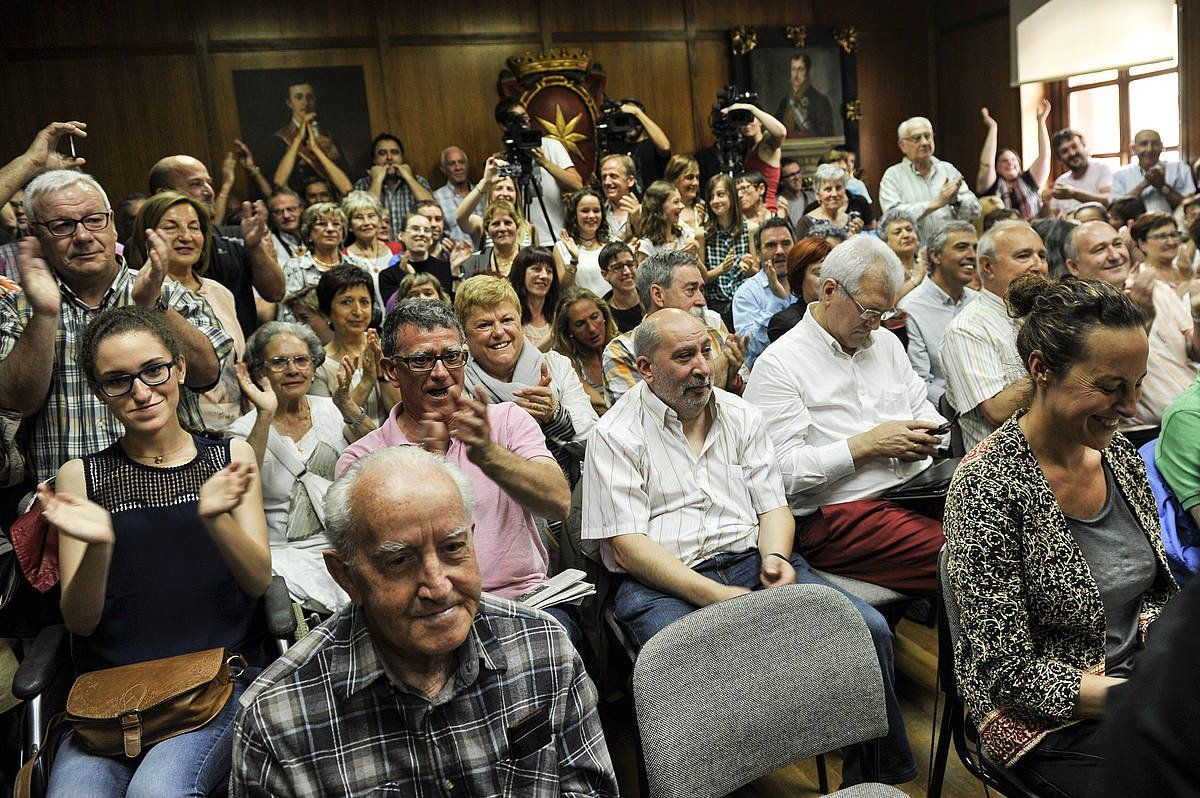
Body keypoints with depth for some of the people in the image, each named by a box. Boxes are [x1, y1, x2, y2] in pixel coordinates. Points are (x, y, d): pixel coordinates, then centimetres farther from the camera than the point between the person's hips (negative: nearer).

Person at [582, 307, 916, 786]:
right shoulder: (617, 435, 0)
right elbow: (625, 546, -8)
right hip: (663, 584, -4)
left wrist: (775, 558, -9)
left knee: (869, 629, -16)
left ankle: (877, 776, 4)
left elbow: (773, 506, 15)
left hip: (752, 562, 5)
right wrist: (715, 596, -19)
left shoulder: (741, 417, 17)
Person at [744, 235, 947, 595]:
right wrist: (867, 444, -12)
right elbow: (782, 470, -13)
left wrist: (926, 437, 3)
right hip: (837, 515, -8)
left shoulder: (886, 342, 21)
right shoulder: (778, 364, -4)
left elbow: (924, 411, 27)